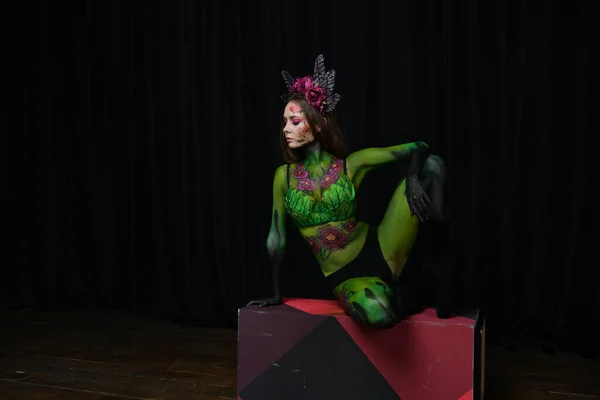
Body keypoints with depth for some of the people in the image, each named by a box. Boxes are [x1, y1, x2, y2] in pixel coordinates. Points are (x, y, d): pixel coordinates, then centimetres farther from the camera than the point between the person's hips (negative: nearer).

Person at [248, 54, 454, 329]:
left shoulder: (350, 165, -3)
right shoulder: (284, 175, 0)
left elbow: (418, 148, 1)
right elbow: (276, 238, 6)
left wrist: (413, 179, -21)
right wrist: (276, 294, 11)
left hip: (380, 251, 1)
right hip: (345, 276, -1)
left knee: (432, 164, -15)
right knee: (378, 313, -41)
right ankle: (396, 296, -1)